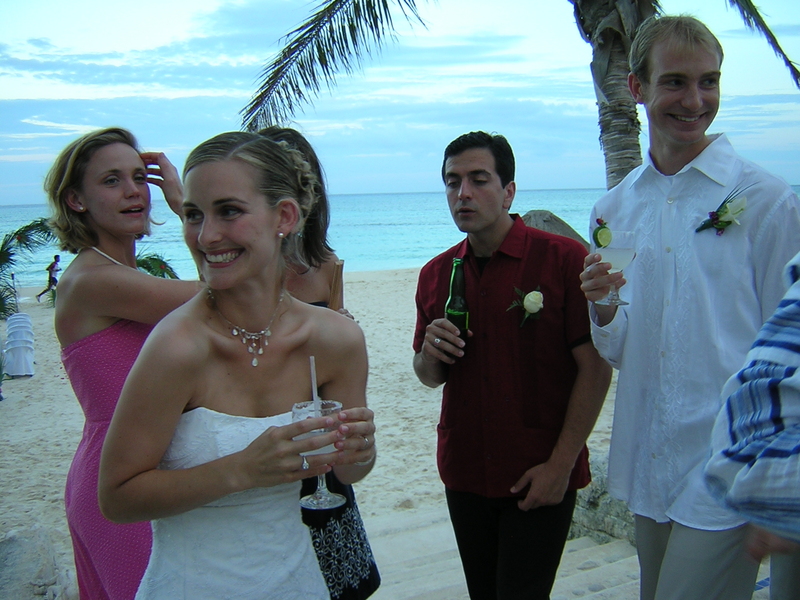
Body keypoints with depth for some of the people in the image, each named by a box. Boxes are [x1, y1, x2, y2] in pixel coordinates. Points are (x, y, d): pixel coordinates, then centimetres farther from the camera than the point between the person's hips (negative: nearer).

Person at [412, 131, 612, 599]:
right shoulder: (436, 274, 5)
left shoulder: (564, 258, -11)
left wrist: (560, 464, -15)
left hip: (541, 478, -5)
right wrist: (430, 355, -9)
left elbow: (596, 368, -12)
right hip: (464, 475, 5)